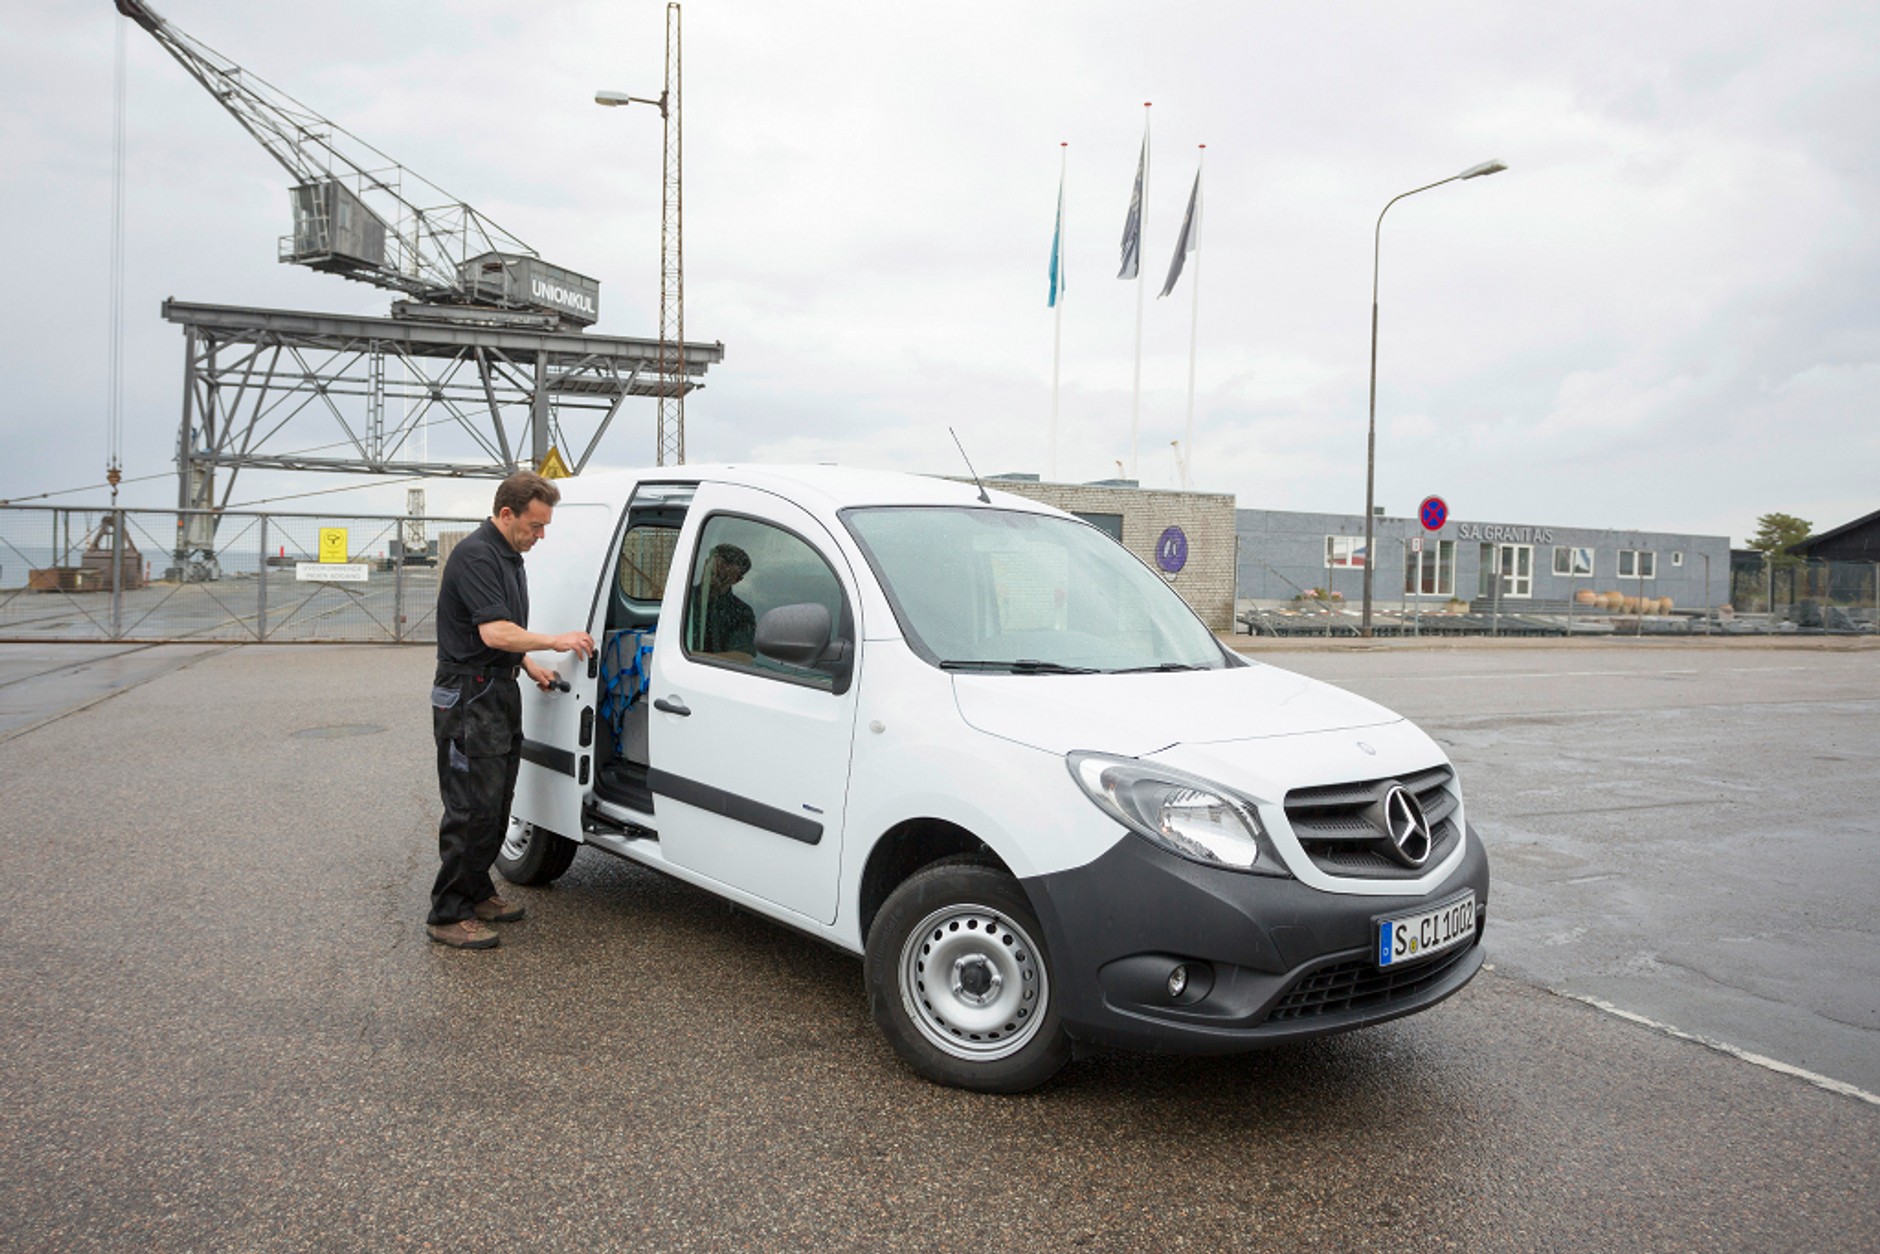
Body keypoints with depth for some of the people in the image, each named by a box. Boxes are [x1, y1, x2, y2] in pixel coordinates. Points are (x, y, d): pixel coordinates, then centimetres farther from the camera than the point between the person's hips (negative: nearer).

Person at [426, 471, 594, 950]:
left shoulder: (510, 557, 15)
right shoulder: (476, 555, -17)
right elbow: (495, 632, -26)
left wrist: (529, 664, 13)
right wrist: (557, 641, -16)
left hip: (500, 694, 10)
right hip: (469, 698, -10)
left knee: (497, 804, 15)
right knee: (473, 810, -8)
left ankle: (476, 892, 27)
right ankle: (447, 915, 0)